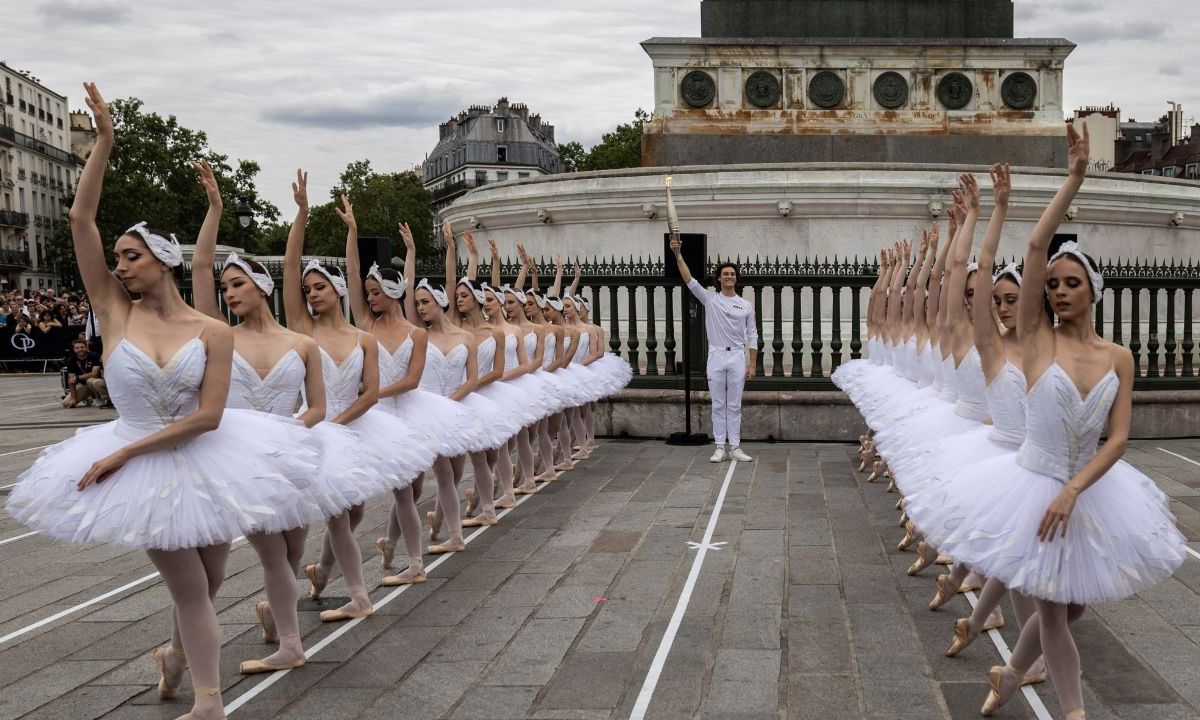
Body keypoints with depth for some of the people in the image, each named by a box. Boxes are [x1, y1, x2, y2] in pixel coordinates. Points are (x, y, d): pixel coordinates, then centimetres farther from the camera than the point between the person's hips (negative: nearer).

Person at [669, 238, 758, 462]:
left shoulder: (746, 305, 6)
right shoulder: (710, 299, 3)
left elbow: (752, 336, 6)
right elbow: (689, 280, -8)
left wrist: (752, 364, -1)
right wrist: (678, 255, -19)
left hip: (737, 358, 1)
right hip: (716, 357, 0)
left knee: (735, 405, 5)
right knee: (718, 405, 4)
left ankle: (735, 448, 9)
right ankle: (720, 448, 8)